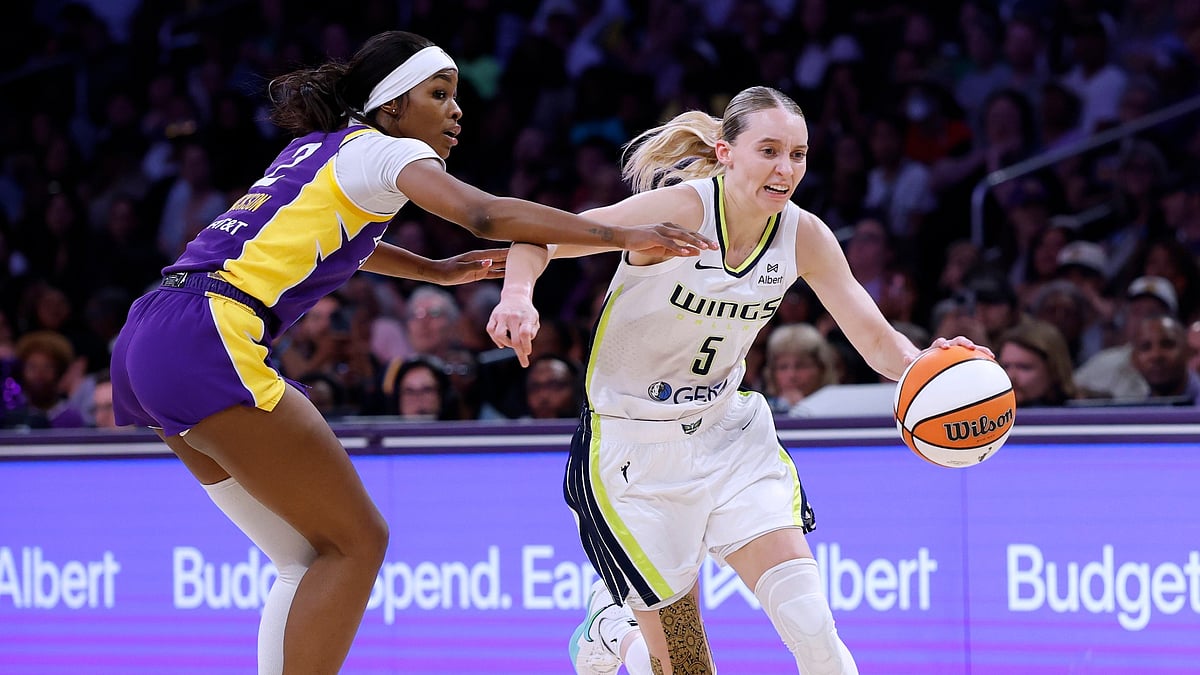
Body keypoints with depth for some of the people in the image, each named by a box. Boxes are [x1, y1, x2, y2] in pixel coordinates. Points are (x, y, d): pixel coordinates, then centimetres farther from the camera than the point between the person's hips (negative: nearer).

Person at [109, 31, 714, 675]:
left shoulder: (318, 147, 24)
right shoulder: (384, 151, -1)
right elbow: (486, 215, -18)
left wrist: (437, 270, 44)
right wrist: (622, 235, -18)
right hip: (209, 338, -9)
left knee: (310, 554, 12)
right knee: (356, 540, -4)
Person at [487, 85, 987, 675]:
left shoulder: (803, 236, -7)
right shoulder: (681, 211, -22)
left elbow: (877, 340, -2)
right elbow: (538, 237, -20)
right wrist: (518, 295, -42)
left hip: (728, 433, 4)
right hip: (635, 449, -4)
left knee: (808, 620, -16)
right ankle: (610, 621, 33)